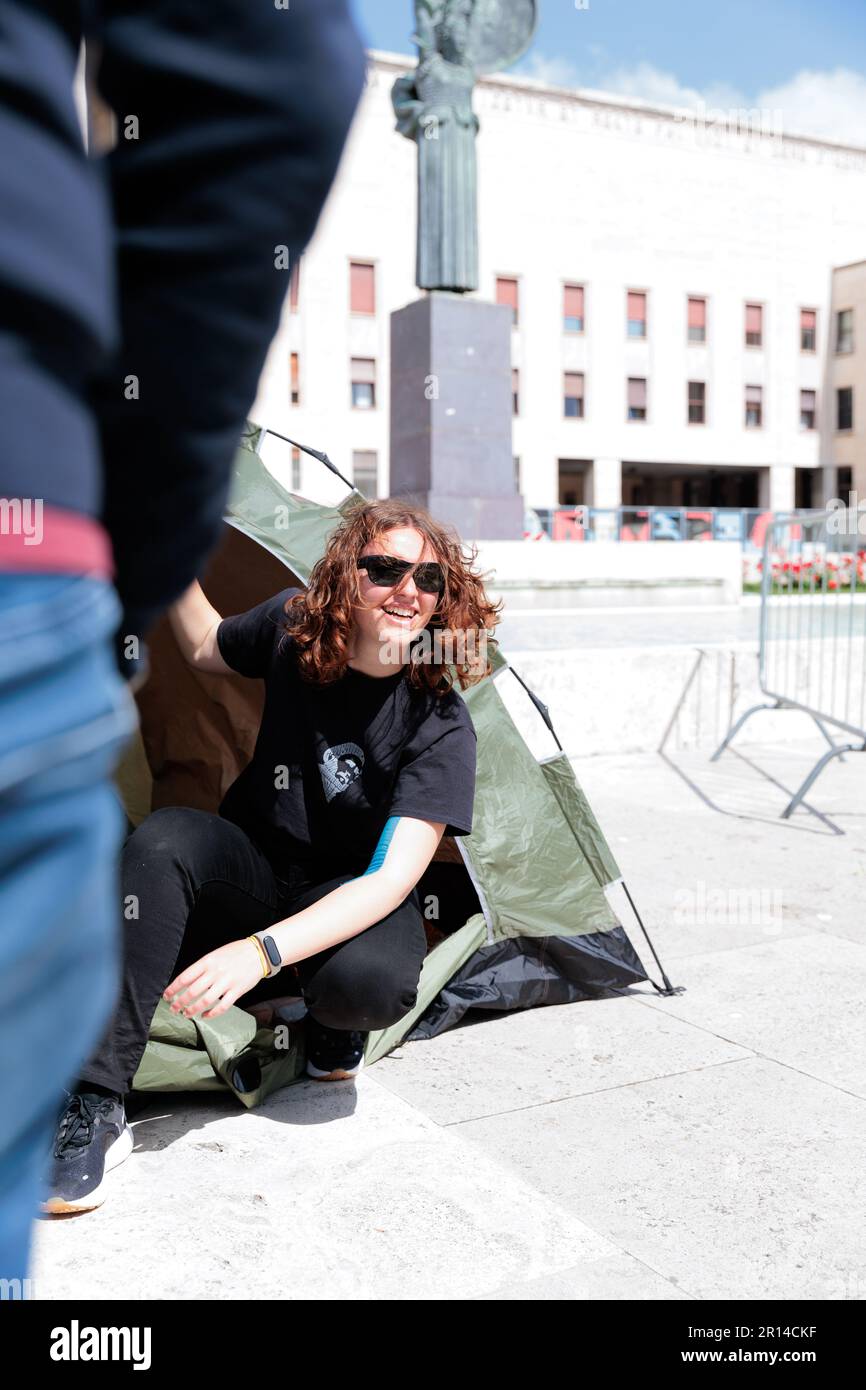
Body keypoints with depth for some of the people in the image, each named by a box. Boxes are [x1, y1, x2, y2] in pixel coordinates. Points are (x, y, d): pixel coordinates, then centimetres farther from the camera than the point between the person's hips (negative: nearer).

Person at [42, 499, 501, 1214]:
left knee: (370, 982, -38)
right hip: (251, 872, 3)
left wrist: (263, 951, -42)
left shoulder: (440, 724, -22)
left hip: (351, 900, -2)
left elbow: (392, 878, -30)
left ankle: (331, 1025, 3)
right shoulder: (295, 626, -11)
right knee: (165, 837, -31)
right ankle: (94, 1108, -31)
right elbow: (207, 648, 13)